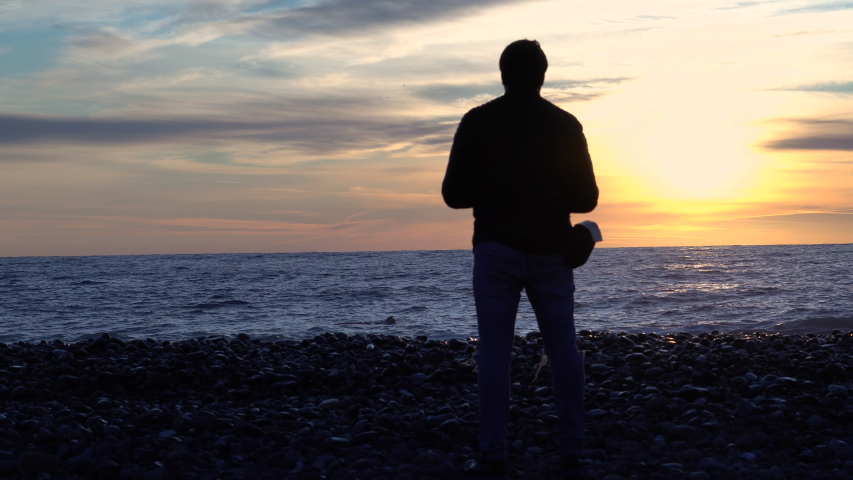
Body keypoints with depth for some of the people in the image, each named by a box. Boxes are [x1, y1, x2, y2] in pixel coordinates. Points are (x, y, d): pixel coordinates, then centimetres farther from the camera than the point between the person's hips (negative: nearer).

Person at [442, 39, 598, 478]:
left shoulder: (477, 121, -1)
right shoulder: (565, 124, 3)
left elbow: (454, 194, -1)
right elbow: (586, 198, 4)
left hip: (497, 249, -1)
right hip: (551, 252, 2)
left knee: (494, 351, 1)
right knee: (563, 351, 8)